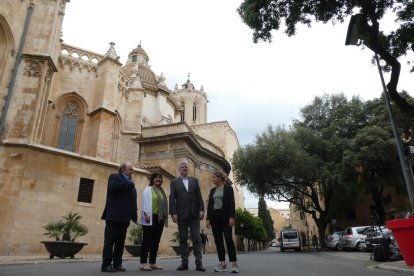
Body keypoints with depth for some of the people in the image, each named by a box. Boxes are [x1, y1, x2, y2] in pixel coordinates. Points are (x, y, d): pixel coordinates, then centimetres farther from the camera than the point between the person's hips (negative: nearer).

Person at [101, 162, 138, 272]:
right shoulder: (114, 176, 2)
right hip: (114, 215, -7)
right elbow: (114, 187, -21)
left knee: (120, 242, 8)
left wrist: (134, 214, 7)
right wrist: (129, 183, -10)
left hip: (124, 217, 7)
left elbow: (132, 199, 17)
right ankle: (106, 265, 3)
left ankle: (117, 264, 14)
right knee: (110, 240, -2)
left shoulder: (129, 182, 22)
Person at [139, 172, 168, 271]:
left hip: (160, 218, 7)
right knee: (147, 241, -5)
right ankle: (143, 263, -2)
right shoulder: (148, 189, -1)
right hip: (150, 218, -7)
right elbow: (144, 203, -8)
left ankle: (153, 262, 16)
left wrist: (165, 217, 12)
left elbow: (164, 204, 16)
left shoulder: (162, 191, 17)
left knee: (156, 241, 9)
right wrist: (146, 215, -18)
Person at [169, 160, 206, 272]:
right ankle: (184, 262, 12)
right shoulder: (174, 182, 7)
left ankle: (199, 263, 2)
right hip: (181, 214, -1)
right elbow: (172, 199, 0)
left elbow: (199, 196, 7)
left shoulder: (195, 180, 11)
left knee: (196, 238, -1)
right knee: (183, 239, 5)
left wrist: (201, 210, -4)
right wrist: (173, 213, -9)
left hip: (194, 214, 1)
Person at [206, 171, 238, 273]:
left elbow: (231, 203, -8)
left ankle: (234, 263, -3)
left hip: (225, 216, -5)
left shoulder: (228, 188, -1)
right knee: (218, 240, 4)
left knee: (228, 239, -10)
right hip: (214, 216, 5)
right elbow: (209, 205, 12)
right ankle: (222, 263, 10)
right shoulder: (212, 190, 13)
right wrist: (208, 218, 5)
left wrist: (231, 217, -17)